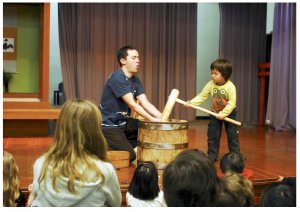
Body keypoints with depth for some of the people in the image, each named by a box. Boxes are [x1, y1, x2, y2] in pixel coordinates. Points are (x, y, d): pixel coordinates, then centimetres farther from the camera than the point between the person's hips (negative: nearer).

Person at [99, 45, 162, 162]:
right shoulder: (117, 78, -21)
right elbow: (132, 104, -25)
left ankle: (126, 144, 17)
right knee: (129, 156, -10)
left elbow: (145, 103, -3)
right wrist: (153, 119, -26)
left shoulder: (135, 80, 5)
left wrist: (162, 117, -17)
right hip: (109, 125, -8)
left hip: (123, 122, 9)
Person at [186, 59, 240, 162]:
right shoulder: (210, 84, -13)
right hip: (215, 113, 4)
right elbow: (201, 96, -12)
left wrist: (223, 113, -30)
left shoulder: (230, 86, -24)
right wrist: (191, 102, -26)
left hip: (229, 113, -3)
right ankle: (212, 155, 13)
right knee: (212, 134, 3)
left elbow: (232, 102, -25)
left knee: (232, 135, 1)